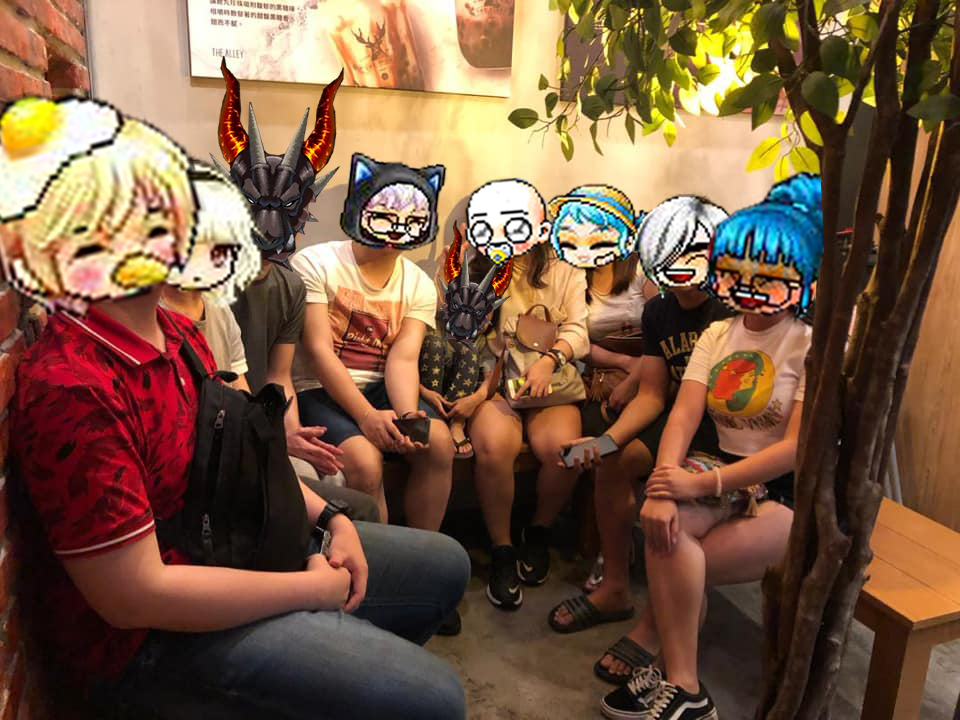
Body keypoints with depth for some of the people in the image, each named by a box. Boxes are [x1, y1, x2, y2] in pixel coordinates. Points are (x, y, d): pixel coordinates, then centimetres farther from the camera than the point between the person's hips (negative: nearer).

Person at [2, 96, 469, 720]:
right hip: (151, 633, -9)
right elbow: (133, 595, -26)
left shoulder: (178, 333, 3)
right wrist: (318, 588, -18)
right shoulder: (72, 388, -27)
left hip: (231, 541, 9)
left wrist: (331, 519, 0)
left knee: (445, 566, 16)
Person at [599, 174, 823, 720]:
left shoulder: (811, 347, -9)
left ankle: (657, 635, 4)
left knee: (672, 559, -24)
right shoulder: (717, 336, 6)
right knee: (665, 526, -26)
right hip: (726, 474, 5)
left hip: (791, 489, -4)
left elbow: (797, 449, -17)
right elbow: (683, 417, -7)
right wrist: (665, 485, -26)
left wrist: (702, 484, -24)